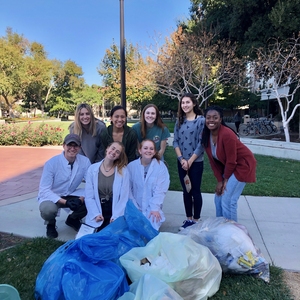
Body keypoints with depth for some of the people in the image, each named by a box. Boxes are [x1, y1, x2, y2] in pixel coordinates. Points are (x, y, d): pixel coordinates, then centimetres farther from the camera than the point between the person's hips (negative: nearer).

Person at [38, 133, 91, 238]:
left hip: (71, 195, 3)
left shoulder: (85, 161, -15)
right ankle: (50, 224, 6)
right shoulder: (51, 163, -22)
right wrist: (65, 202, -34)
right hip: (51, 196, -3)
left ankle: (73, 219, 11)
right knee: (48, 209, -36)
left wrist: (81, 199, -32)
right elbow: (44, 190, -22)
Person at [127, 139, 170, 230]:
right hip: (135, 207, 1)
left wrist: (155, 208, -15)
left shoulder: (161, 166, -4)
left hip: (152, 208, -1)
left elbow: (160, 190, -8)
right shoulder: (131, 166, -1)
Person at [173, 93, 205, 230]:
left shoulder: (201, 120, -8)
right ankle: (188, 219, 24)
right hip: (181, 162, 5)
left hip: (196, 162, -4)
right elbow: (175, 141, 4)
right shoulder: (179, 121, 7)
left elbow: (201, 144, -12)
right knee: (186, 191, 12)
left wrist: (190, 161, -12)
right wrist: (181, 159, -8)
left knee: (195, 191, 5)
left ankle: (196, 221, 19)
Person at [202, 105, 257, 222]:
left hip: (242, 165, -7)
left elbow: (231, 160, -23)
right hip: (226, 166, 8)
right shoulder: (206, 135, -7)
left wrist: (225, 179, -11)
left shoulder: (227, 134, -30)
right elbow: (213, 160, -2)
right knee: (218, 198, 9)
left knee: (227, 200, -9)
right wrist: (220, 180, -5)